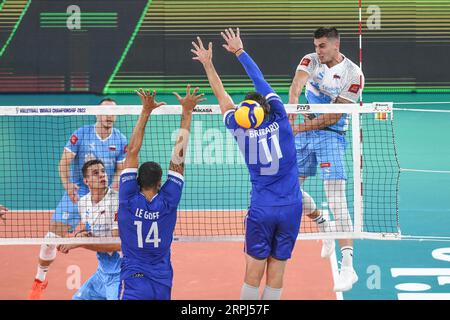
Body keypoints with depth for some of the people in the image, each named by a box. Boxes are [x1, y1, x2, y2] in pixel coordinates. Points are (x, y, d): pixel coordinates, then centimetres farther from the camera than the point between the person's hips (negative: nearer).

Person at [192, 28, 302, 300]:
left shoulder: (241, 131, -3)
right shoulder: (280, 121, -3)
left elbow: (222, 96, 10)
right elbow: (262, 83, 7)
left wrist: (208, 63, 21)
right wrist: (240, 52, 17)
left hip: (261, 211, -1)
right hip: (290, 209, 1)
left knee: (253, 274, 4)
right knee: (276, 275, 5)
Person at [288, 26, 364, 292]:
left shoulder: (353, 74, -12)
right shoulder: (310, 61, 0)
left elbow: (334, 116, -15)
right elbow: (297, 83, -22)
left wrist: (300, 127, -21)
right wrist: (293, 104, -43)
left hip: (331, 136, -6)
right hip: (304, 134, 6)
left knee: (336, 200, -16)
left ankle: (348, 267, -20)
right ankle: (325, 227, 36)